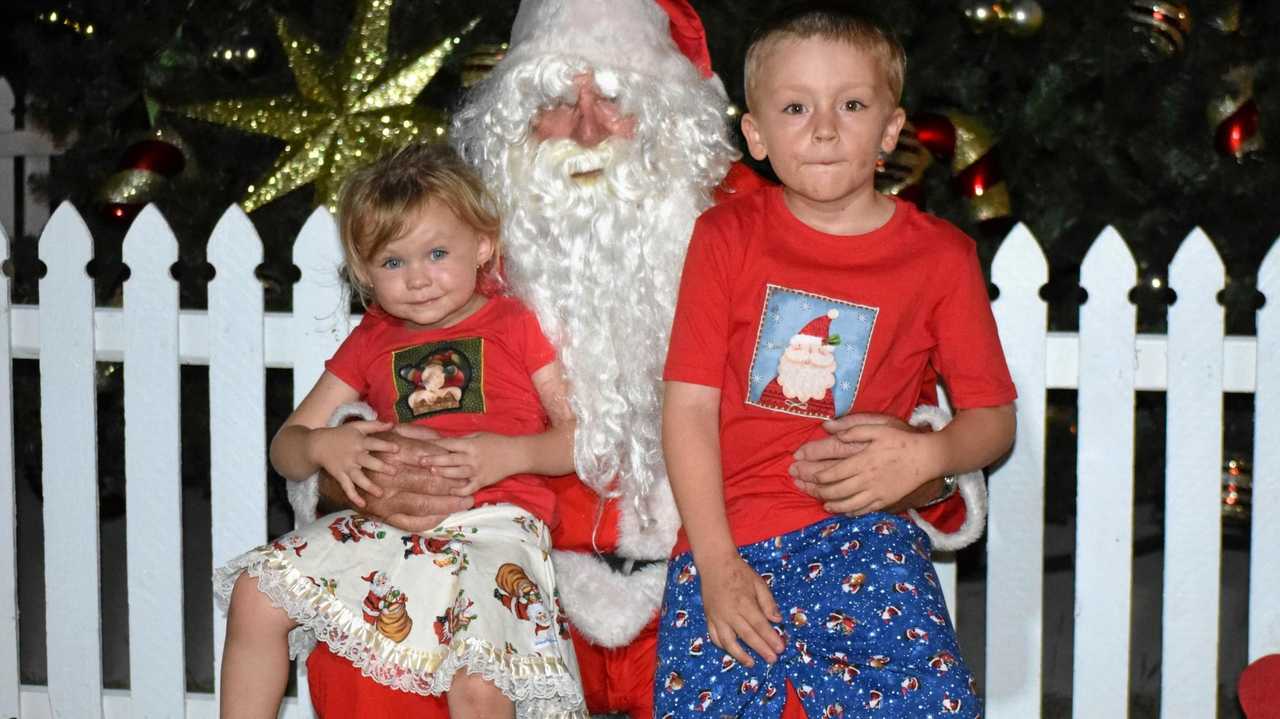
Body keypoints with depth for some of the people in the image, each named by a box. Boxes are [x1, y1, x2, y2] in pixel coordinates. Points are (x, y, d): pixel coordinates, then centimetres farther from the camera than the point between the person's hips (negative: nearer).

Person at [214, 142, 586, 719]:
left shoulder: (516, 326, 9)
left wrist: (511, 453, -13)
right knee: (256, 593, -10)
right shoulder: (371, 342, 19)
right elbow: (285, 447, 18)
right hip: (389, 525, 5)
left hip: (492, 525, -4)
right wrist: (322, 446, -5)